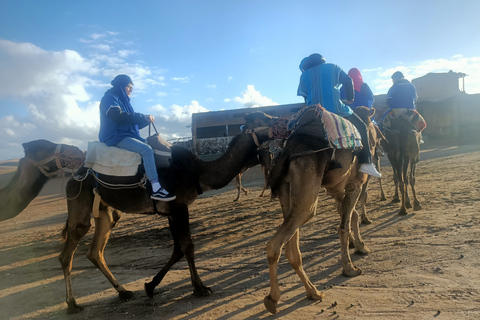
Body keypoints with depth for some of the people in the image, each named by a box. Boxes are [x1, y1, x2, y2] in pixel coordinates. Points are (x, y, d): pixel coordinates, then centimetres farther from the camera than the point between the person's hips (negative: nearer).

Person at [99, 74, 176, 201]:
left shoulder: (123, 100, 23)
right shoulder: (110, 98, -3)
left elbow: (134, 123, 18)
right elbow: (118, 116, -22)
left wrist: (146, 119, -1)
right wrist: (142, 117, -19)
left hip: (127, 135, 10)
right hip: (115, 136, -9)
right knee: (146, 150, -26)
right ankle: (156, 189, -32)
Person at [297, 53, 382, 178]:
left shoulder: (304, 75, 15)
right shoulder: (332, 67, 14)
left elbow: (305, 97, 14)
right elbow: (348, 81, 8)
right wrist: (350, 98, 22)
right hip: (337, 110, -1)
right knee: (361, 127, 15)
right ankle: (365, 162, 4)